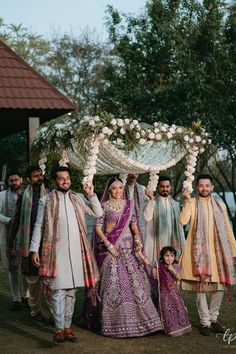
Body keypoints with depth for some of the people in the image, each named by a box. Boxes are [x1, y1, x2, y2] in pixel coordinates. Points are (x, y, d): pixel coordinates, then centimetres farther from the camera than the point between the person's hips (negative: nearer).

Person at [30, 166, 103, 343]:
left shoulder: (77, 199, 11)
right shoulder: (46, 201, 1)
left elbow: (98, 214, 11)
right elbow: (38, 226, 0)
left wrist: (92, 195, 0)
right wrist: (34, 249, -6)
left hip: (76, 251, 4)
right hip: (56, 251, -4)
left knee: (71, 291, 8)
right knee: (58, 290, -8)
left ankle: (67, 326, 16)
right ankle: (59, 328, -3)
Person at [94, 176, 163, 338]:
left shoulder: (129, 204, 11)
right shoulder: (104, 206, 1)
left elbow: (134, 224, 12)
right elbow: (98, 227, -3)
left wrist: (137, 239, -6)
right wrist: (109, 245, -11)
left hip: (129, 248, 3)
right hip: (111, 247, -3)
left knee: (135, 280, -2)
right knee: (114, 282, -4)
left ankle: (139, 319, 7)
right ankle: (116, 322, 4)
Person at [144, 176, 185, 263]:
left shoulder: (175, 204, 14)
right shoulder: (152, 202, 0)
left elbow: (179, 225, 16)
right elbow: (147, 217, -19)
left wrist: (182, 245, 13)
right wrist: (151, 200, -23)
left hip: (172, 243, 3)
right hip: (157, 242, -3)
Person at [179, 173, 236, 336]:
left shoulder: (219, 203, 11)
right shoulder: (192, 203, 0)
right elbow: (182, 220, -18)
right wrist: (188, 201, -23)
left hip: (218, 250, 3)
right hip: (199, 251, -3)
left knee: (219, 285, 5)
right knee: (201, 286, -1)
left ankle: (214, 318, 22)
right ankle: (205, 322, 10)